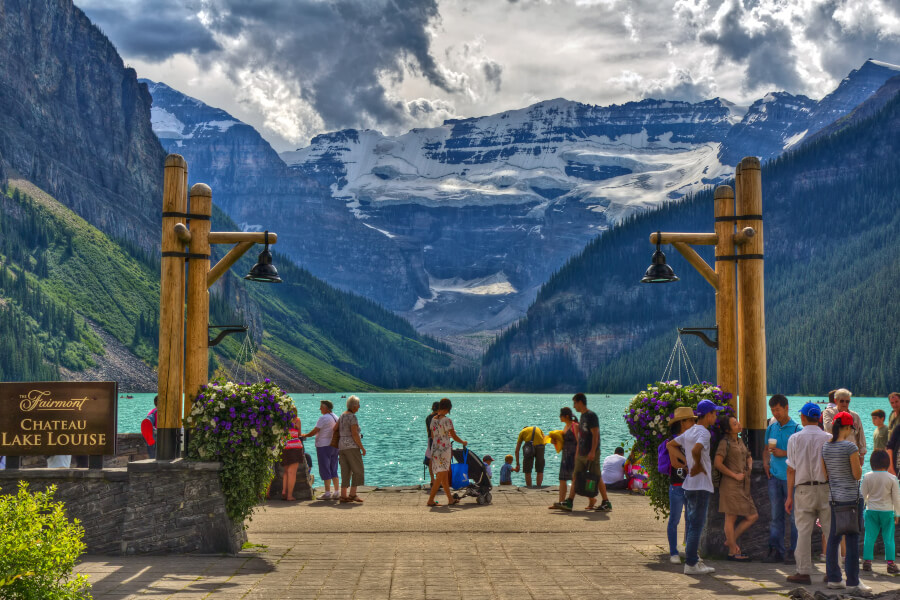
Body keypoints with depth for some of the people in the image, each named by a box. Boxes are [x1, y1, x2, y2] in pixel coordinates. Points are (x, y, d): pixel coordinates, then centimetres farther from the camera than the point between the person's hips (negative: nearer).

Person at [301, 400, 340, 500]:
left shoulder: (323, 418, -13)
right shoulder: (336, 418, 12)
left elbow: (314, 432, -14)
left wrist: (305, 435, 3)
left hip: (324, 446, -8)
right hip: (334, 446, 8)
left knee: (325, 470, -3)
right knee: (333, 470, 11)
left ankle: (327, 493, -4)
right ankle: (336, 492, 10)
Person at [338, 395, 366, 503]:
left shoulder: (342, 416, 13)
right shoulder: (353, 417, -13)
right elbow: (354, 434, -18)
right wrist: (362, 448, -11)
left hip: (341, 446, 8)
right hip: (351, 446, -8)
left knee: (345, 471, 9)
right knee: (358, 470, 0)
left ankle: (343, 496, 7)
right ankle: (352, 494, -3)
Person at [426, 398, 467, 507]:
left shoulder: (433, 419, 6)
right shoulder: (447, 420, -15)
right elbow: (454, 436, -11)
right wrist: (463, 442, 8)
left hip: (435, 449, 7)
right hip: (444, 449, -7)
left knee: (444, 476, 14)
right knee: (441, 477, -2)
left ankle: (450, 499, 22)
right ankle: (430, 500, -3)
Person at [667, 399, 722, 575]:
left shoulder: (689, 432, 13)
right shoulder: (703, 432, -15)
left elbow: (670, 445, 22)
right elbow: (696, 450, -33)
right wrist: (698, 465, -15)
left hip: (689, 485, 9)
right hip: (700, 485, -9)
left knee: (691, 524, 14)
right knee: (696, 524, -5)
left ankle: (693, 560, 20)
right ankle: (691, 564, -4)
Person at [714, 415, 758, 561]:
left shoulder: (740, 441, 15)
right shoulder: (725, 443, -10)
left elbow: (749, 457, 33)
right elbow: (717, 463, -19)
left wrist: (749, 468, 12)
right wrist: (735, 475, -14)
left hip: (743, 486, 9)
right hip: (730, 485, -9)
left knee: (753, 516, 7)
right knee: (731, 518, -2)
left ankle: (731, 540, 17)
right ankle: (733, 551, 5)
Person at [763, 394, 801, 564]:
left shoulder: (797, 429, -4)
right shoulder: (771, 428, 13)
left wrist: (783, 453, -15)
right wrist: (766, 462, 7)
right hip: (774, 476, 5)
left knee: (794, 515, -2)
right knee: (776, 515, 8)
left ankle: (794, 551, 4)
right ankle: (776, 550, 13)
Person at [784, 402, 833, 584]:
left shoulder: (795, 438, -2)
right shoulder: (828, 438, -1)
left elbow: (791, 469, -1)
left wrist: (789, 496, 3)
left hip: (803, 489, 0)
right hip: (826, 488, 1)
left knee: (804, 531, 3)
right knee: (830, 530, 8)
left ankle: (804, 571, 4)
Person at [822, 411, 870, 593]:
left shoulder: (825, 448, 6)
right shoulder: (850, 447, -14)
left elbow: (825, 474, 9)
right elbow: (857, 474, -11)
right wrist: (858, 459, 3)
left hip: (834, 498, 6)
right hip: (852, 498, -6)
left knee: (833, 538, 11)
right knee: (852, 540, -1)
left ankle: (833, 578, 14)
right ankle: (853, 582, 3)